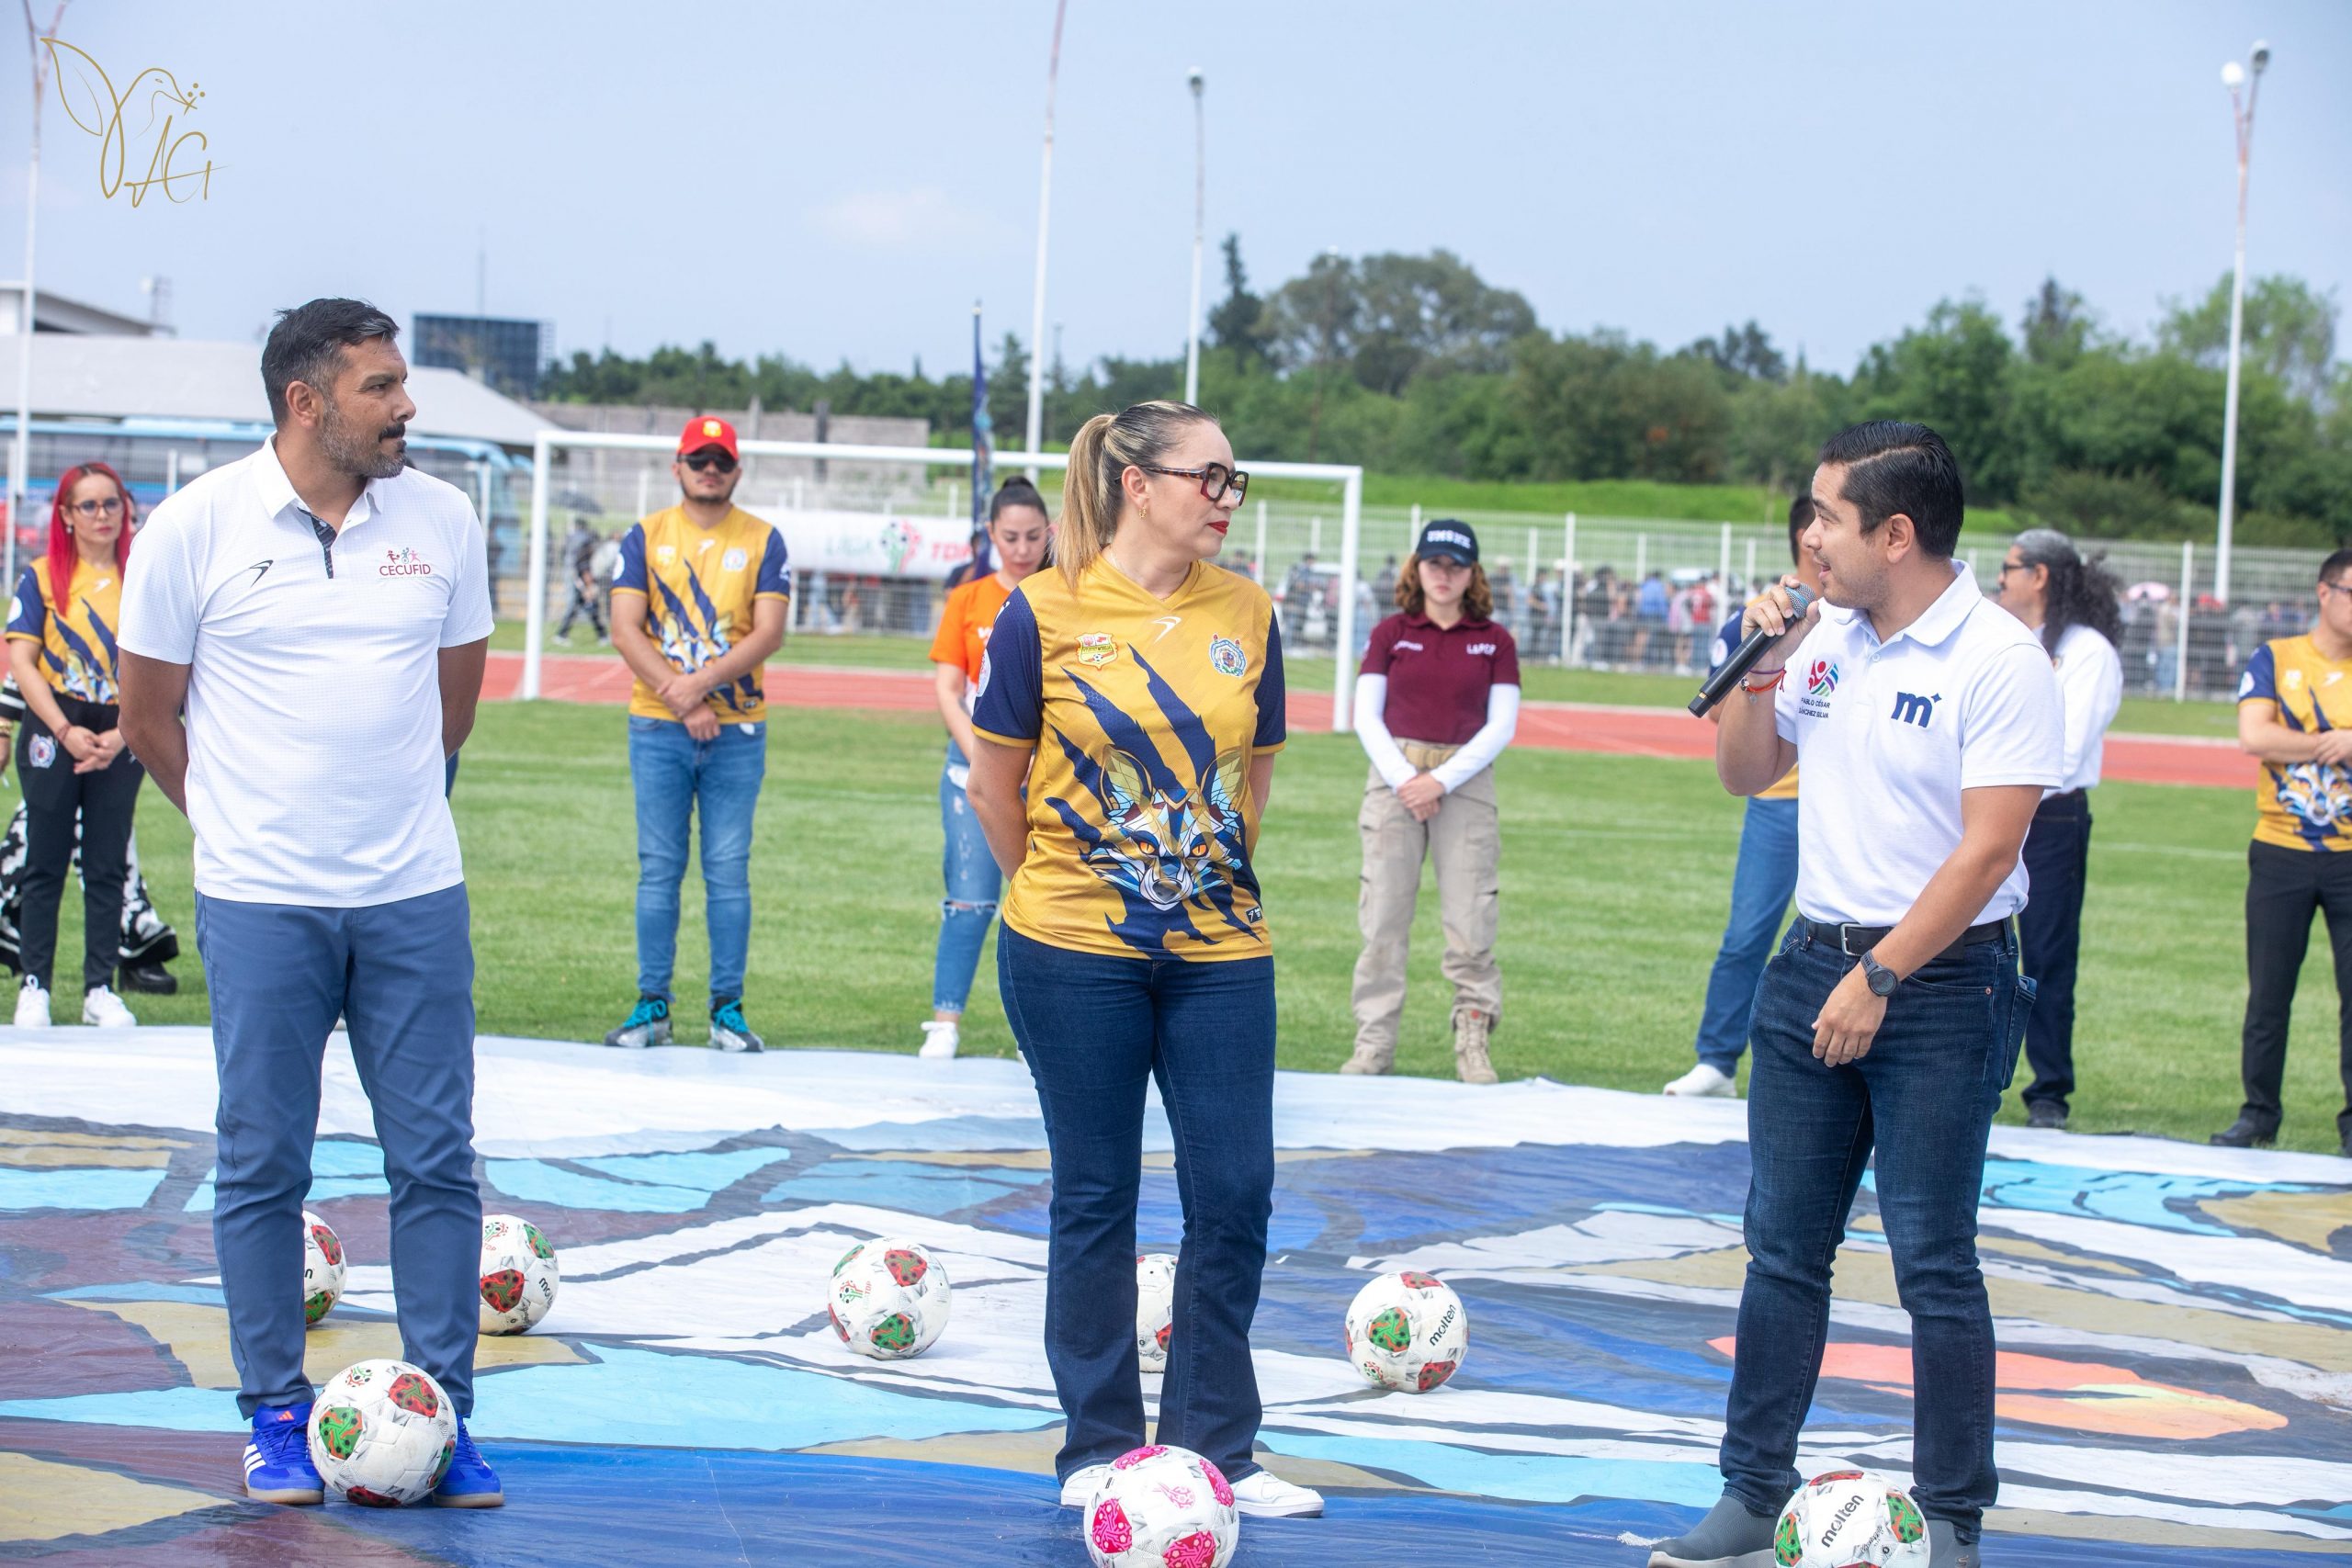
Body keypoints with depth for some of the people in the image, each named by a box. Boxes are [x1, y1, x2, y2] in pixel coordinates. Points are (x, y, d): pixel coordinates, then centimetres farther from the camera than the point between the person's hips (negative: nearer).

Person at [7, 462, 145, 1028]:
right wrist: (66, 732, -12)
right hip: (54, 732, -2)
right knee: (46, 865, 2)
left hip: (120, 738, 2)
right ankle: (34, 986, 6)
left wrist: (120, 734, -9)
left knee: (107, 868, 4)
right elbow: (21, 662, -4)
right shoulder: (41, 577, 0)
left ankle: (101, 990, 9)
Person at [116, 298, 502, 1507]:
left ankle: (444, 1419, 10)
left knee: (436, 1158, 2)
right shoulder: (198, 525, -5)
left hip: (415, 896, 2)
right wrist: (240, 819, 11)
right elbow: (148, 714, 4)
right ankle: (277, 1418, 15)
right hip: (260, 904, -2)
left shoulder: (442, 520, 3)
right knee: (262, 1163, 4)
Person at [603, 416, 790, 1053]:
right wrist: (680, 699, -13)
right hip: (657, 729, 0)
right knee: (658, 869, 1)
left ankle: (728, 1008, 4)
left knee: (729, 871, 0)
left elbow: (769, 632, -4)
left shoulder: (763, 540, 6)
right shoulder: (645, 536, 6)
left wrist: (701, 683, -16)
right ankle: (652, 1005, 5)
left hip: (737, 731, 0)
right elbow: (626, 628, -2)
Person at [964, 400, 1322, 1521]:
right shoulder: (1046, 610, -6)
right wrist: (1061, 893, 9)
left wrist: (1213, 877, 11)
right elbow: (994, 784, 1)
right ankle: (1099, 1449, 16)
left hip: (1220, 951, 3)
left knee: (1234, 1196, 1)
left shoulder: (1245, 615, 4)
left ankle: (1214, 1448, 13)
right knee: (1095, 1199, 5)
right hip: (1075, 961, -3)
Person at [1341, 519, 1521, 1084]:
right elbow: (1366, 716, 3)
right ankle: (1374, 1043, 1)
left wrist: (1441, 781, -10)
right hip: (1394, 777, 1)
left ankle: (1474, 1044, 0)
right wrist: (1404, 779, -10)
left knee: (1470, 917, -6)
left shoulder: (1495, 641, 6)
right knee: (1383, 916, -3)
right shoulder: (1390, 633, 8)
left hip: (1466, 780, -1)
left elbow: (1500, 726, 1)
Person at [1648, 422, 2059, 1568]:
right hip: (1817, 959, 7)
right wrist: (1759, 668, 1)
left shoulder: (1998, 660, -14)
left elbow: (1988, 846, -19)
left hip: (1940, 981, -7)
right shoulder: (1826, 637, 8)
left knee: (1933, 1262, -2)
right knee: (1782, 1247, 8)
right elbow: (1745, 774, 19)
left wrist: (1878, 981, -19)